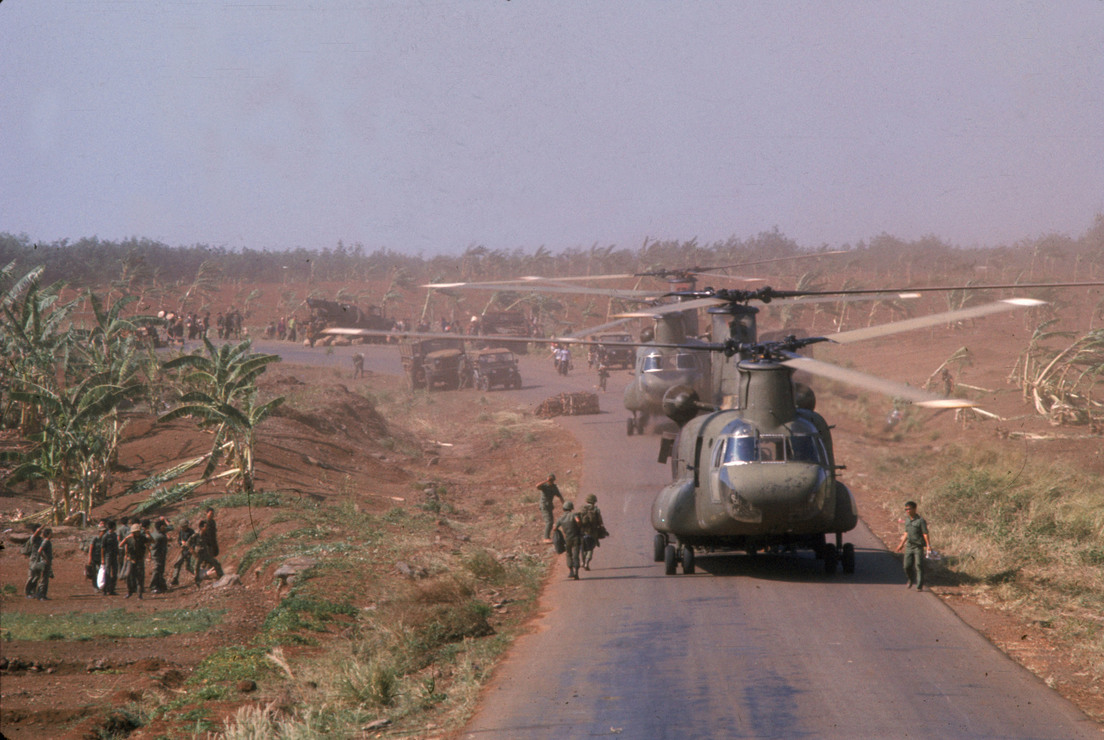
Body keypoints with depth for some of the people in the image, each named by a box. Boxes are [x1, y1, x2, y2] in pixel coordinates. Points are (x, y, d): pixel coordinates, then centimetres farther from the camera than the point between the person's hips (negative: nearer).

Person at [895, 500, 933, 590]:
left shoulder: (920, 520, -10)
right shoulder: (907, 520, 10)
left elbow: (925, 534, -12)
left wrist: (928, 545, -20)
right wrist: (902, 544, 24)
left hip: (919, 546, -6)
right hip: (909, 546, 6)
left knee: (919, 566, -5)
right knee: (907, 566, 2)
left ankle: (920, 586, 1)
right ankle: (910, 580, 30)